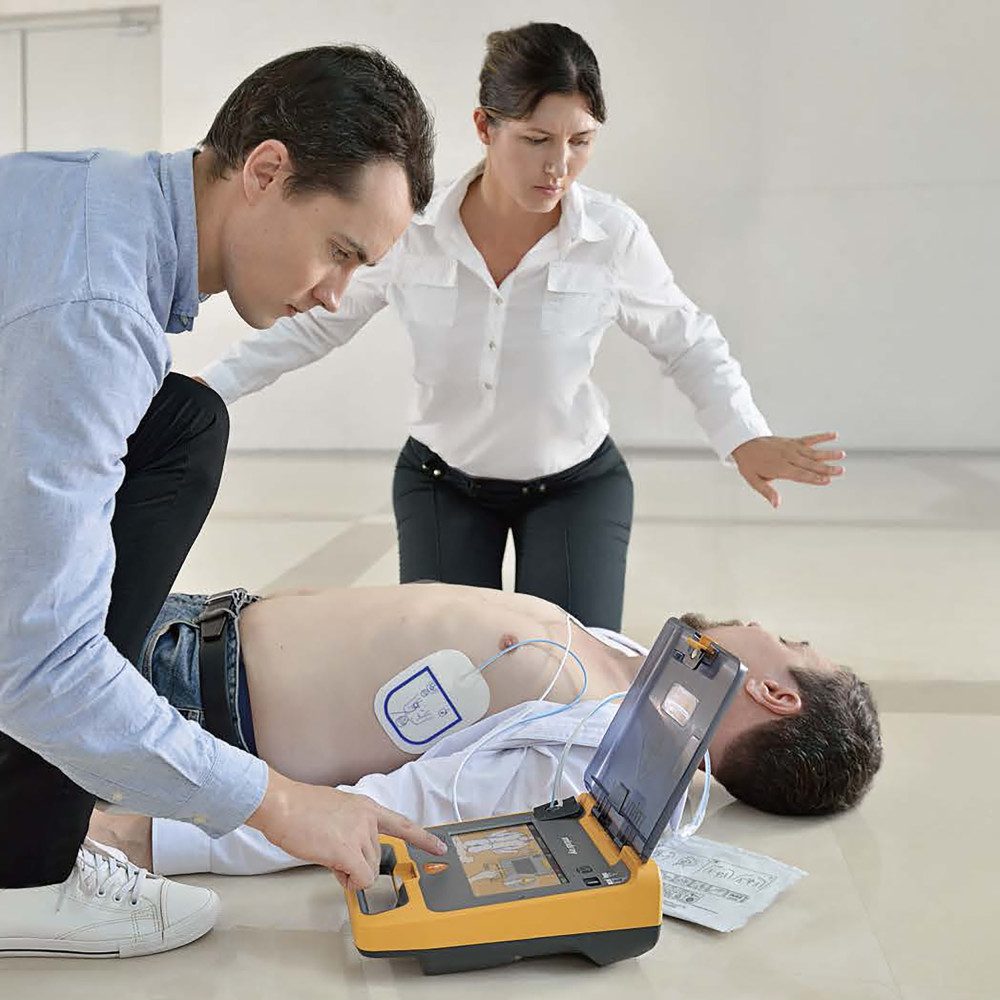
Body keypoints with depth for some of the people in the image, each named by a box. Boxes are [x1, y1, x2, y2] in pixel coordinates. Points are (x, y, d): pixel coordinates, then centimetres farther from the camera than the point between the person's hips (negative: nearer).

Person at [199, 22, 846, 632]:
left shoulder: (616, 236, -18)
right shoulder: (410, 229, -18)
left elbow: (688, 343, -3)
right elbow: (314, 323, -3)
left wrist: (745, 437, -18)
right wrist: (206, 389, -9)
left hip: (576, 483, 0)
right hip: (441, 481, 1)